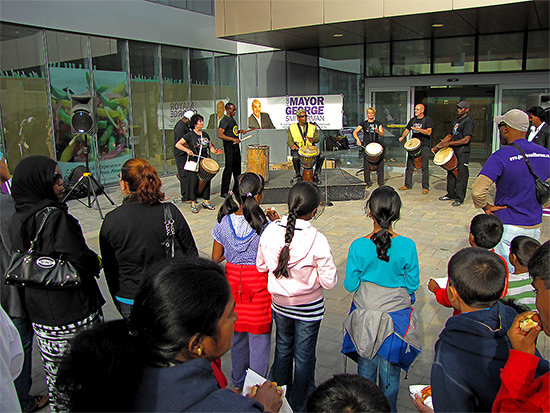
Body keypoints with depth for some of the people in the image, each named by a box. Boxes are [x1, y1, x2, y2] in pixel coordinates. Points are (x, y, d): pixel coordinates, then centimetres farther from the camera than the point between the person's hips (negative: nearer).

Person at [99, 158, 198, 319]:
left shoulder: (111, 221, -12)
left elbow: (109, 268, -1)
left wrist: (117, 301, 14)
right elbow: (190, 252, -2)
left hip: (130, 302, 0)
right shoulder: (171, 212, -12)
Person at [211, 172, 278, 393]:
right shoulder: (264, 225, -19)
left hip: (233, 282, 4)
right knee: (259, 338, 13)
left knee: (237, 335, 22)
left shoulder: (224, 222, -7)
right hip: (258, 284, -4)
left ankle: (237, 383, 40)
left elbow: (216, 258, 0)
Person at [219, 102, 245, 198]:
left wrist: (239, 131, 12)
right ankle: (224, 192, -4)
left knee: (237, 168, 15)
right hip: (229, 147, -9)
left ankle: (236, 188, 26)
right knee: (229, 169, -10)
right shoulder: (224, 120, -13)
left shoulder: (232, 119, 16)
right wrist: (233, 139, -26)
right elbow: (220, 135, -22)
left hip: (236, 146, 9)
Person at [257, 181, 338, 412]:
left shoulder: (270, 230, -16)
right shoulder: (316, 240, -27)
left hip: (279, 303, 4)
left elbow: (261, 266, -2)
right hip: (308, 307, -4)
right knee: (304, 356, 17)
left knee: (283, 349, 25)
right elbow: (330, 282, -20)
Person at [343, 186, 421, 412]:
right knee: (390, 372, 18)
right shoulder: (407, 246, -18)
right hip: (396, 315, 0)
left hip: (365, 315, 0)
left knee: (366, 366, 21)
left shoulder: (358, 246, -19)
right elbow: (413, 285, -7)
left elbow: (350, 285, -10)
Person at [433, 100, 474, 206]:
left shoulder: (468, 121, -9)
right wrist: (437, 146, 14)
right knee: (451, 173, 12)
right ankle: (451, 194, 23)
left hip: (463, 153, -8)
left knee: (461, 175, -6)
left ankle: (459, 198, -1)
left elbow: (466, 140, -18)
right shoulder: (456, 121, 18)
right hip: (453, 151, 9)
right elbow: (450, 136, 24)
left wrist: (449, 143, -21)